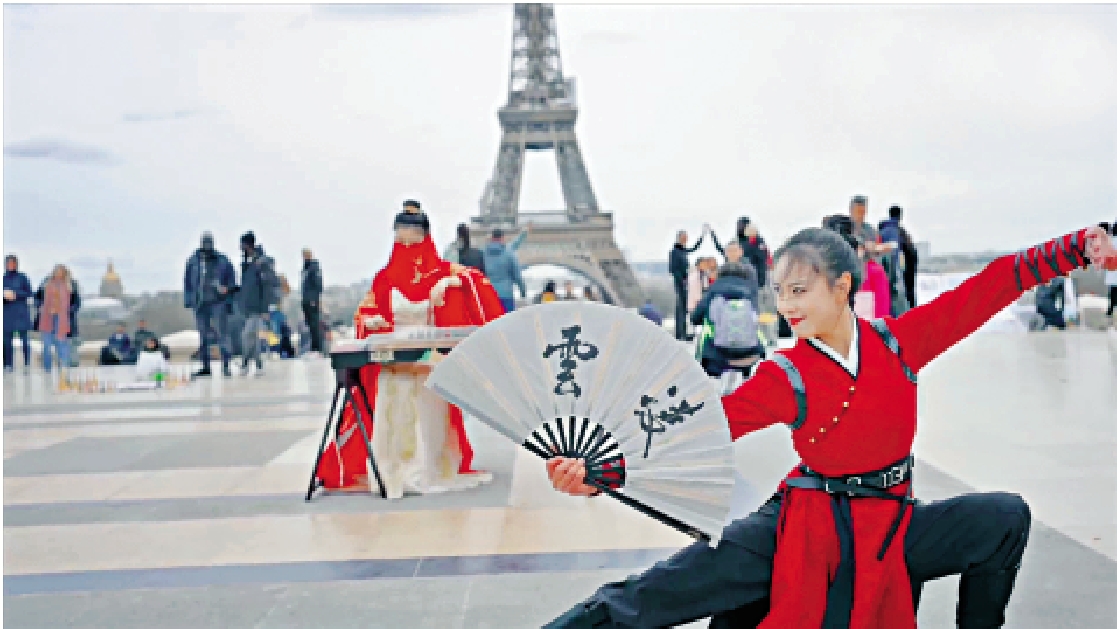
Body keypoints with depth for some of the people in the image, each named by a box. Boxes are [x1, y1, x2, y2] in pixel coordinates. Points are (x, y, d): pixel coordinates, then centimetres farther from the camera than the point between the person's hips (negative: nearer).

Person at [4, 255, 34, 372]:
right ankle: (9, 365, 7)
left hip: (21, 312, -3)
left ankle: (27, 363, 2)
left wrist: (16, 294, -15)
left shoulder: (22, 278, 1)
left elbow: (29, 293, 0)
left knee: (24, 339, -3)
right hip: (7, 313, 3)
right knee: (7, 340, 2)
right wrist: (4, 295, -11)